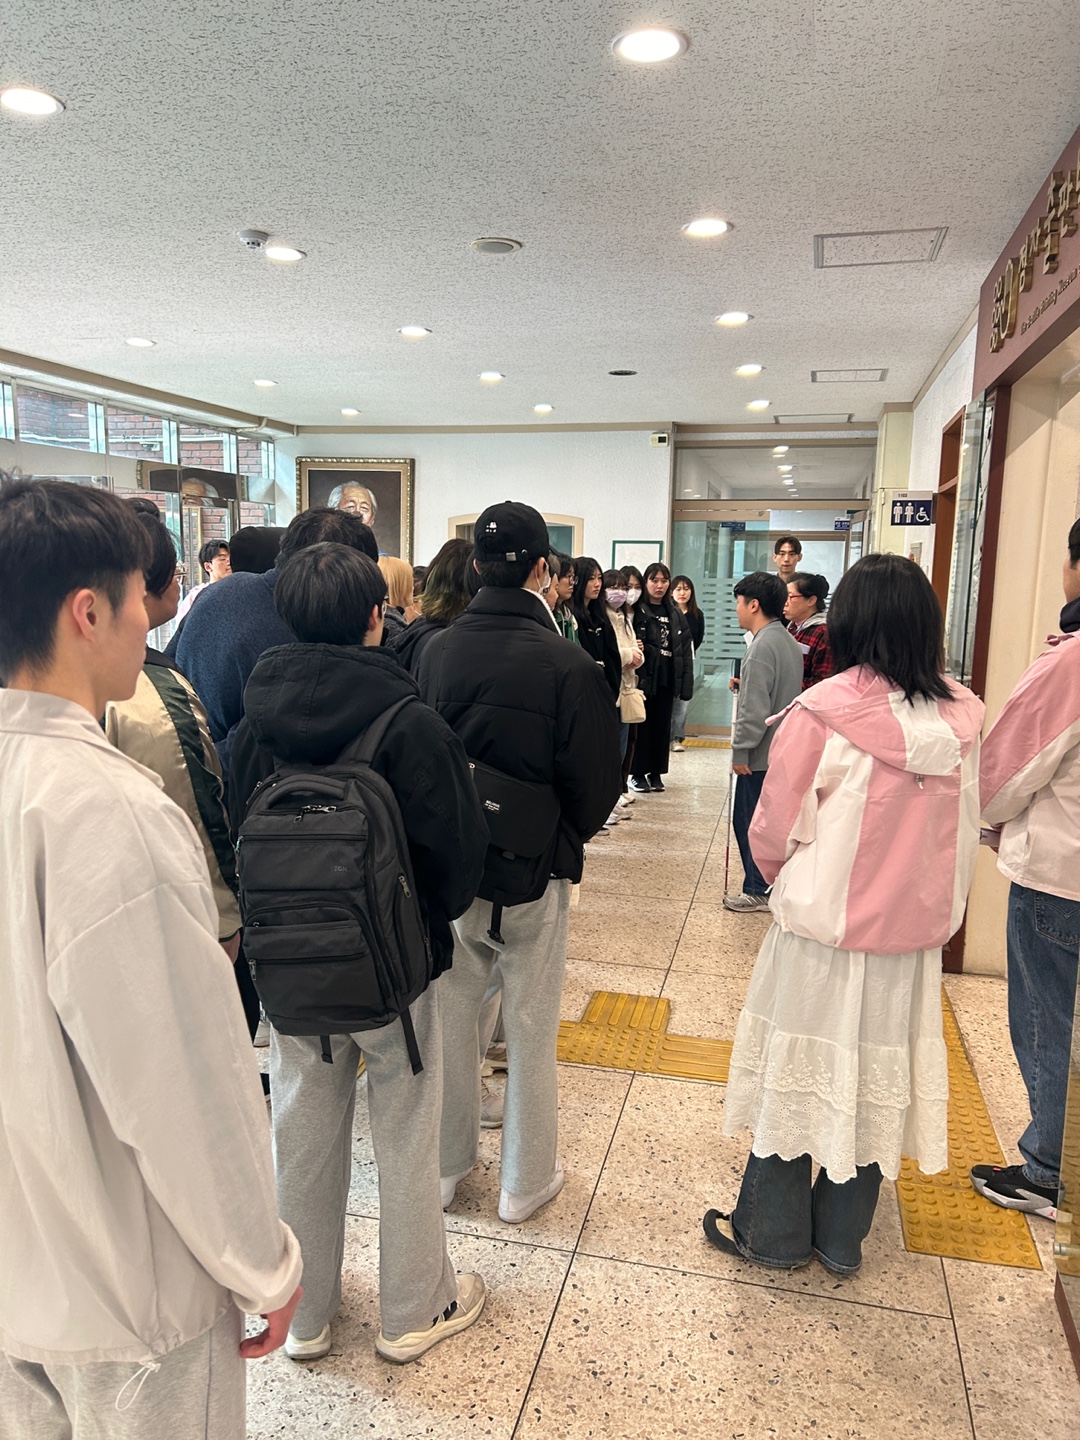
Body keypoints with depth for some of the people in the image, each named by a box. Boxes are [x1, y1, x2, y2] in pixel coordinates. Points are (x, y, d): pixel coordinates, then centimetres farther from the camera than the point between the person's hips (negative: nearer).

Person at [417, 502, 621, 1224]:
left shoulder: (436, 652, -9)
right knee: (530, 1030, 13)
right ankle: (526, 1182, 31)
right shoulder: (569, 664, -20)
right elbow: (595, 786, -12)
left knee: (452, 1016, 19)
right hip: (535, 873, -3)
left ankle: (448, 1165, 37)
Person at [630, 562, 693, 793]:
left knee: (662, 726, 9)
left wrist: (686, 683, 2)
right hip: (644, 677, -4)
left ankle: (656, 772, 20)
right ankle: (638, 773, 10)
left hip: (667, 679, 5)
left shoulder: (675, 614, 12)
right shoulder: (637, 610, -2)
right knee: (643, 726, 1)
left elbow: (686, 650, 9)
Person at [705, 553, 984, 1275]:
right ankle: (843, 1239, 35)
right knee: (877, 1078, 18)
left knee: (799, 1073, 13)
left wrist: (786, 880, 10)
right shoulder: (961, 718, -6)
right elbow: (966, 831, 4)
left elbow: (775, 829, -11)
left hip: (823, 924, -4)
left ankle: (773, 1233, 30)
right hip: (914, 933, 4)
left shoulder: (823, 714, -19)